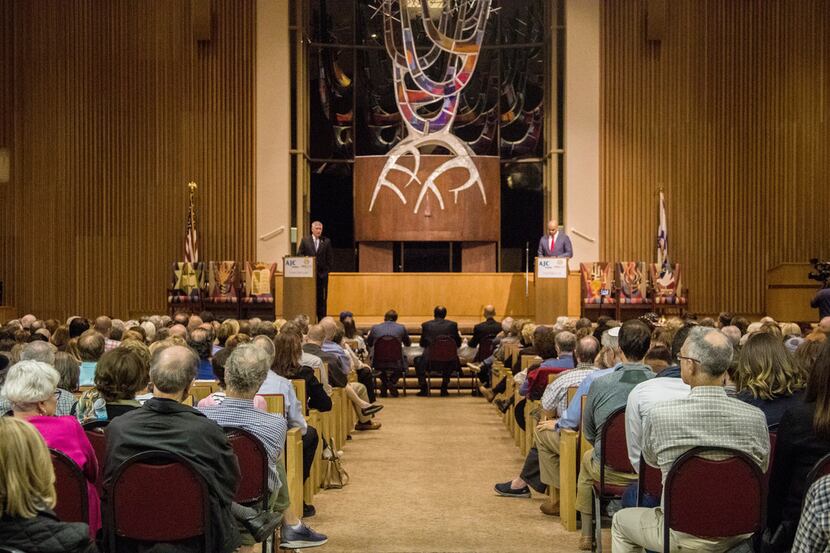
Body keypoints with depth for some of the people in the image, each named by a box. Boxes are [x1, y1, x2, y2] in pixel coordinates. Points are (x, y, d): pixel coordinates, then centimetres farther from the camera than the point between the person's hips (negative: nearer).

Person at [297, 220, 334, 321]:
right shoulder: (305, 240, 7)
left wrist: (328, 269, -2)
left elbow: (330, 257, 7)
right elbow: (299, 255, 5)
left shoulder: (326, 241, 7)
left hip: (322, 274, 0)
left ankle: (321, 319, 4)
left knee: (321, 298, 1)